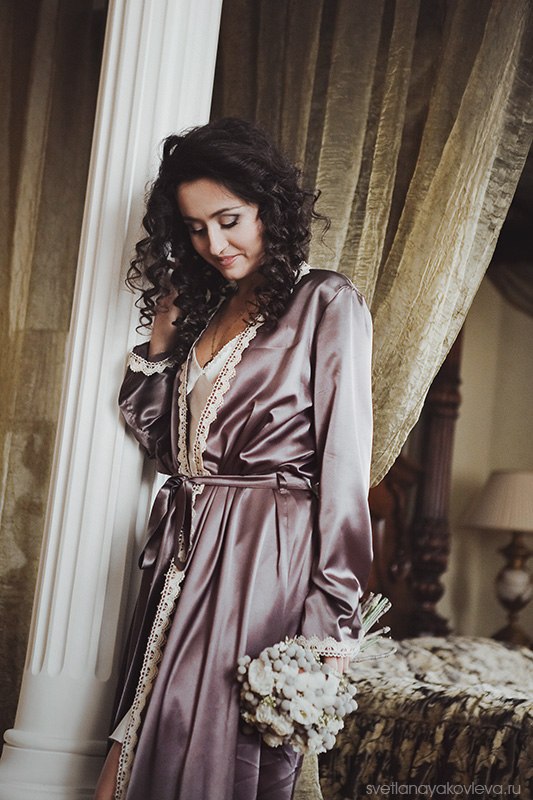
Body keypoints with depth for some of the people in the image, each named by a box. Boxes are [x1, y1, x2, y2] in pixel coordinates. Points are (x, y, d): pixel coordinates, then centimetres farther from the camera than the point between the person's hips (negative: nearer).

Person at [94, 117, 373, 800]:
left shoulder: (326, 303, -4)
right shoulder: (203, 313, 16)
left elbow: (344, 463, -10)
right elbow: (158, 440, 12)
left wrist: (333, 616, -15)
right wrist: (162, 332, 9)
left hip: (266, 558, -6)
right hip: (183, 561, 6)